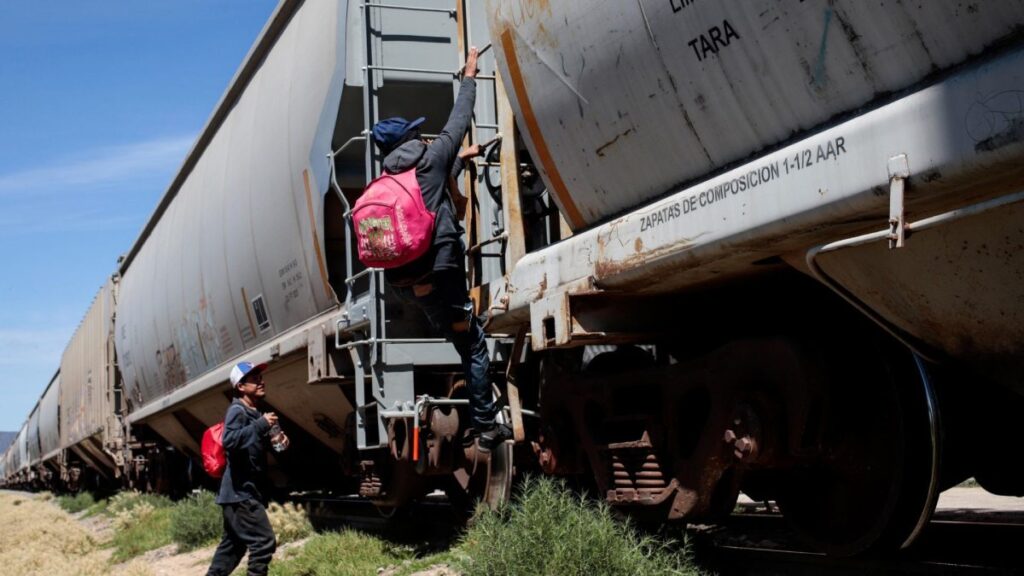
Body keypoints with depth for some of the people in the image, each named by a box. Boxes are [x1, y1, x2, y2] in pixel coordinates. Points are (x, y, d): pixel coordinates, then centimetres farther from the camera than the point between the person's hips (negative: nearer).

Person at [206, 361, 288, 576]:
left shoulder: (254, 413, 16)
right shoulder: (237, 411, -13)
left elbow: (256, 444, 27)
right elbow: (230, 441, -30)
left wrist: (274, 437, 6)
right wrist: (261, 425, -32)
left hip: (246, 492, 10)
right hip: (240, 492, -10)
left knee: (233, 545, 17)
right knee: (264, 541, -12)